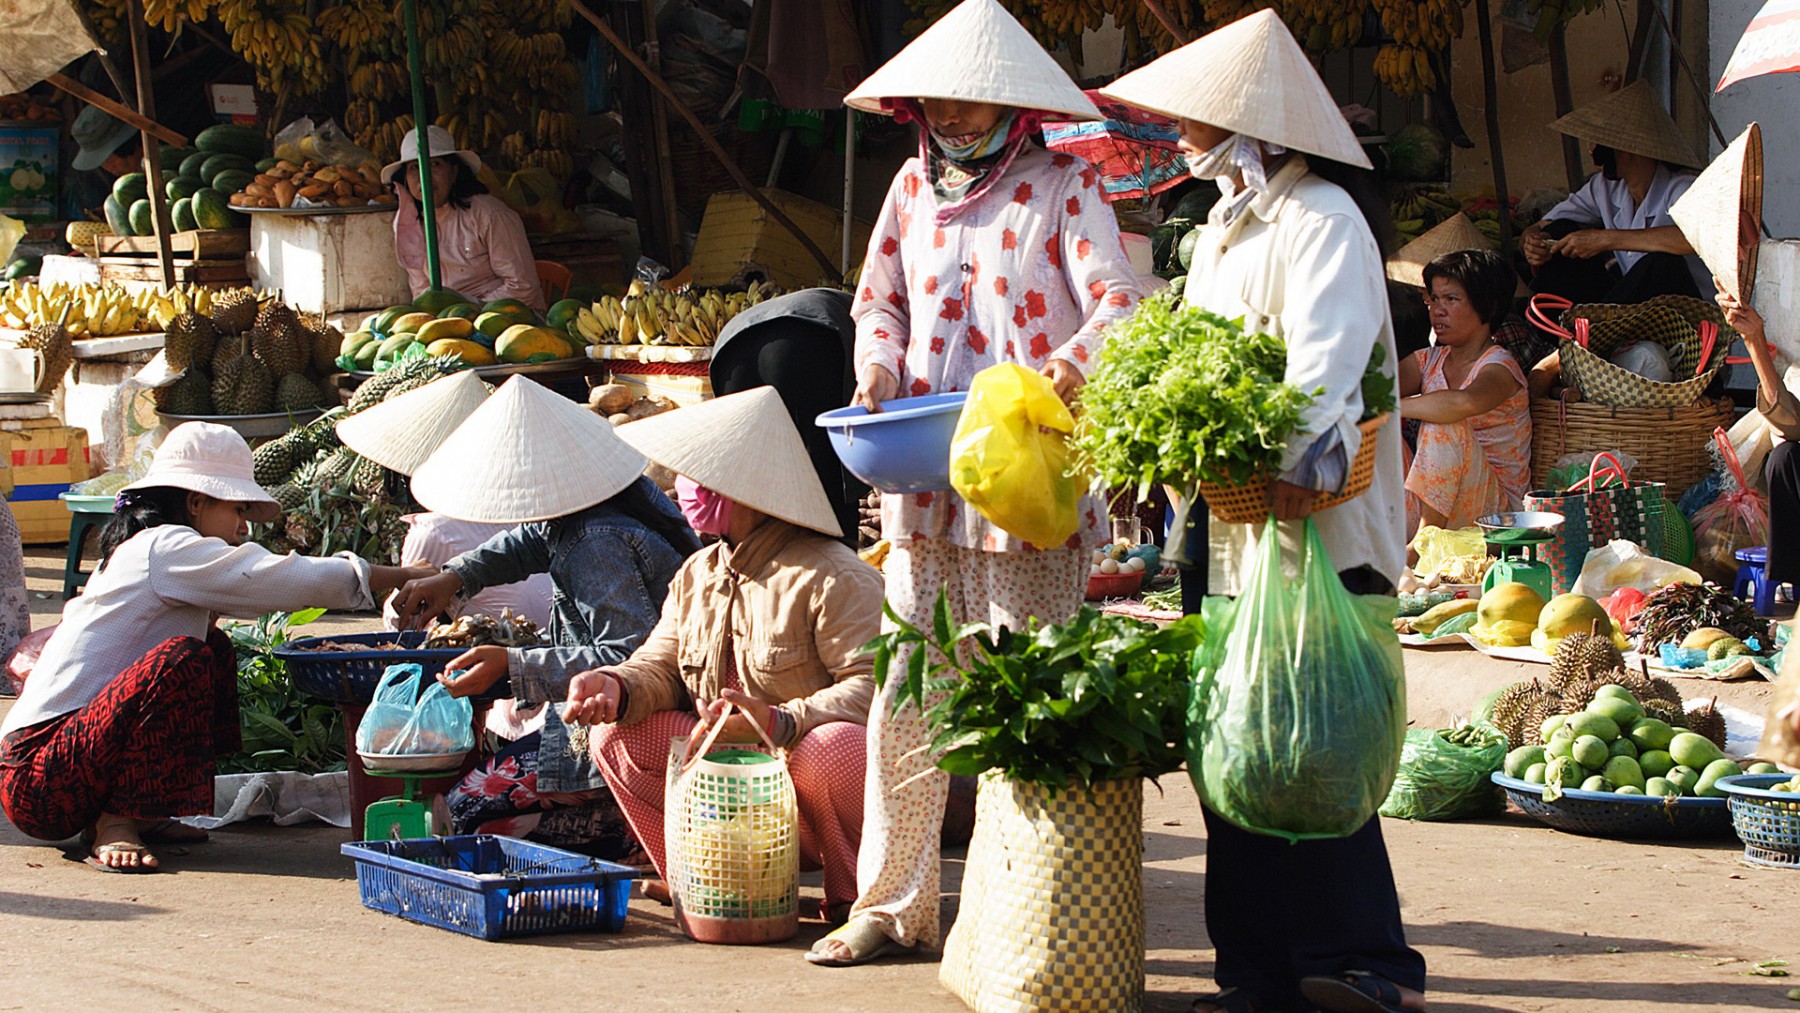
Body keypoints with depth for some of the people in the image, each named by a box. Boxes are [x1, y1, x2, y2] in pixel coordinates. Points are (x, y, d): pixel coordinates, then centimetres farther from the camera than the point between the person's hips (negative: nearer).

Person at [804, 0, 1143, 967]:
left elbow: (1117, 305, -10)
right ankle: (891, 905, 14)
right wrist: (877, 369, 2)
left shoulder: (1063, 187, -1)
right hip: (923, 479, 5)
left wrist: (1069, 366, -30)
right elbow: (880, 301, 23)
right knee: (905, 697, 6)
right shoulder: (915, 186, 14)